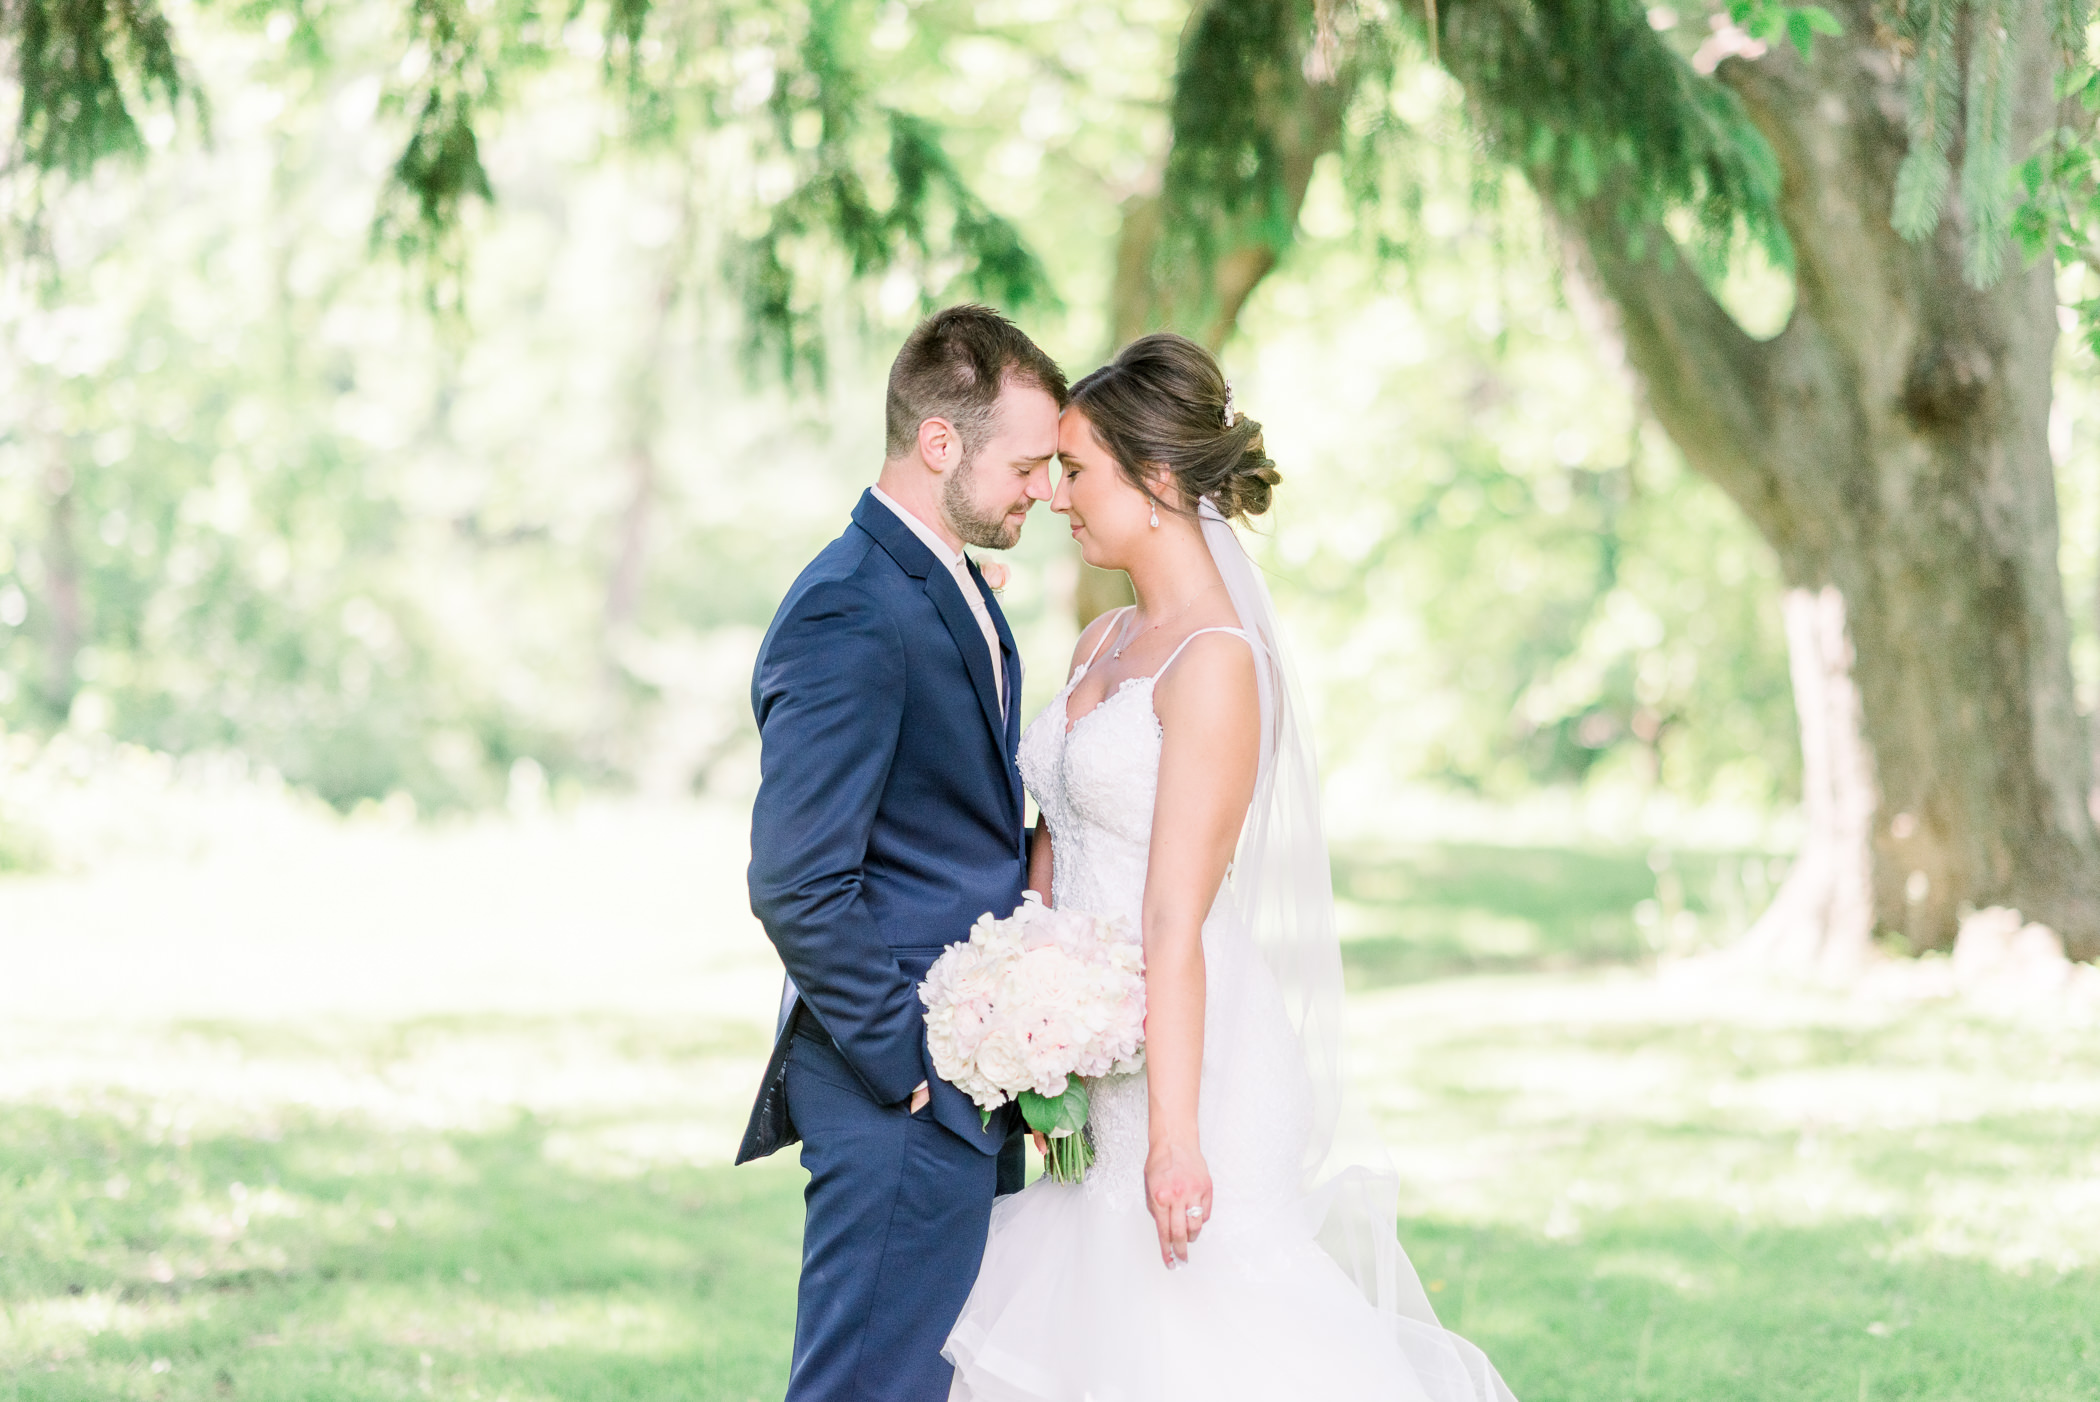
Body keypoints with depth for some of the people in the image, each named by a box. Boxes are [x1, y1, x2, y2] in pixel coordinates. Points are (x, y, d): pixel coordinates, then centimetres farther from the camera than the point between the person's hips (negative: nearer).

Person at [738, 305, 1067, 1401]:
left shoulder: (955, 591, 14)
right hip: (900, 1096, -10)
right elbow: (797, 888, -22)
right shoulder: (848, 617, -18)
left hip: (971, 1084, 10)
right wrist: (910, 1063, -17)